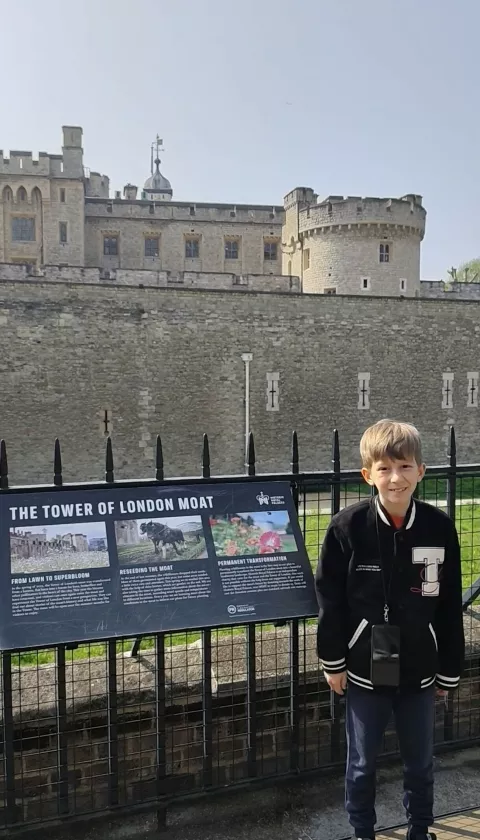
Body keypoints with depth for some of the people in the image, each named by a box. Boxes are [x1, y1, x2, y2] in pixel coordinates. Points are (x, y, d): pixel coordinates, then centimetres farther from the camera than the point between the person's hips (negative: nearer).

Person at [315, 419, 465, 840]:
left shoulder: (440, 527, -10)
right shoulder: (347, 527, -15)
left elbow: (450, 607, -1)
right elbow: (330, 599, -7)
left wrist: (449, 670, 4)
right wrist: (333, 661, -4)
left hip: (419, 670, 2)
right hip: (366, 668, -1)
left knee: (421, 762, 21)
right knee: (361, 763, 17)